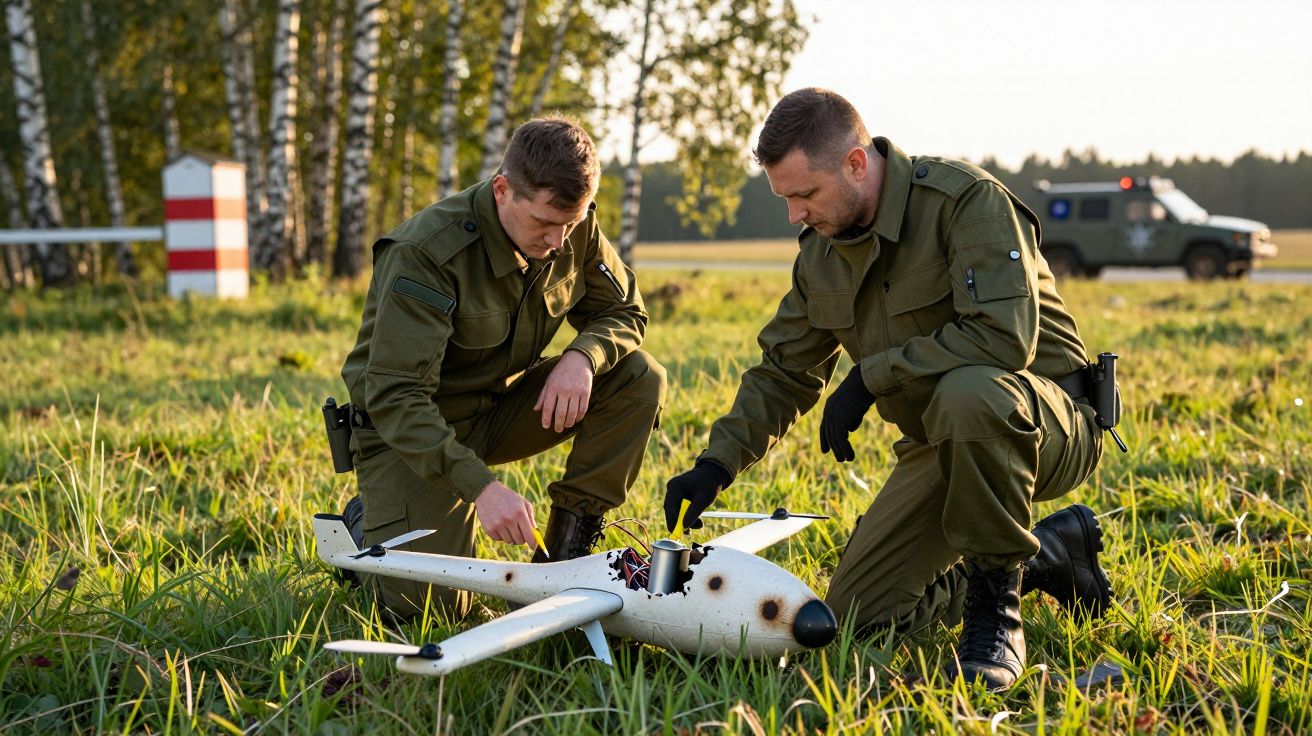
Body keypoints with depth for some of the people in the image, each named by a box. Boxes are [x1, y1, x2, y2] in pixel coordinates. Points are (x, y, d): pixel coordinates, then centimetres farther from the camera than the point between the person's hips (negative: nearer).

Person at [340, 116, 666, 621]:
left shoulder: (575, 230, -11)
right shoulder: (427, 254, -30)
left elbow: (624, 312, 3)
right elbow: (394, 396, -33)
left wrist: (582, 356, -22)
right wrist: (480, 485, -44)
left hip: (502, 405, 6)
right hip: (409, 427, -6)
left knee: (639, 379, -14)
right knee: (426, 604, -20)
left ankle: (564, 555, -7)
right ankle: (368, 524, 14)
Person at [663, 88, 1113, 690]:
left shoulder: (965, 198, -21)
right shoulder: (822, 252, 3)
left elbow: (1006, 335, -33)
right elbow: (783, 373, 11)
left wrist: (871, 376, -27)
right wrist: (715, 466, -3)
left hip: (1049, 424, -7)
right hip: (945, 447, 8)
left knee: (969, 392, -42)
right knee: (857, 610, -1)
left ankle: (995, 613, -22)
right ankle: (1046, 554, 16)